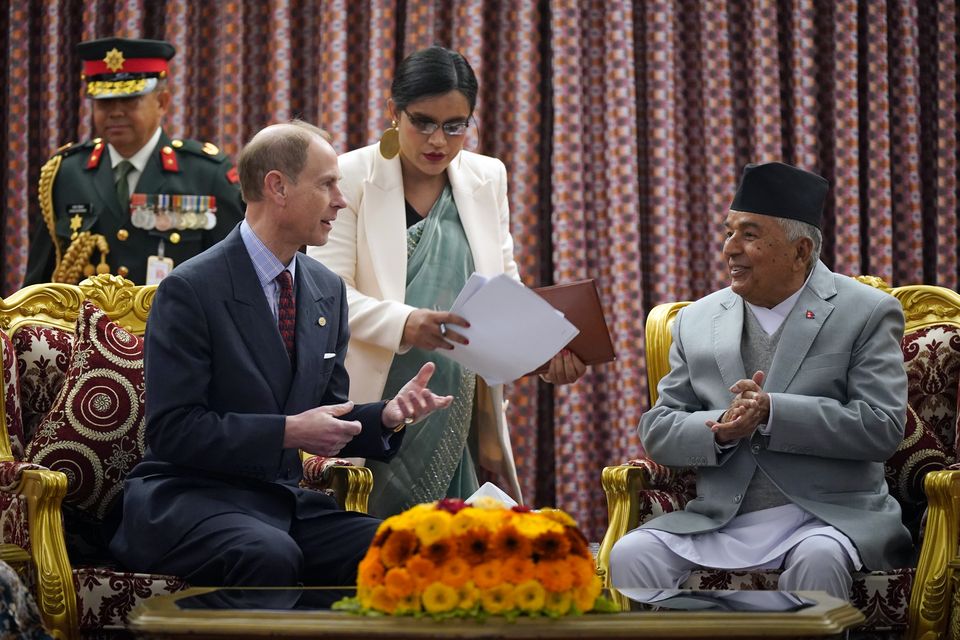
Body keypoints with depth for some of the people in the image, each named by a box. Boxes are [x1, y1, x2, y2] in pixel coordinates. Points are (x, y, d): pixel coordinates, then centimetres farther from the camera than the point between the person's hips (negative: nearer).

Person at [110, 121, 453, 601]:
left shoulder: (328, 290, 12)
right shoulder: (190, 290, -11)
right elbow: (172, 429, -16)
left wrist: (387, 416, -5)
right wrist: (287, 432, -20)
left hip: (284, 500, 6)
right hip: (191, 501, -6)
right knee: (270, 554, -38)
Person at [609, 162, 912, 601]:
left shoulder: (866, 313, 1)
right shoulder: (697, 321, 13)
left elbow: (882, 427, -9)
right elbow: (656, 431, 10)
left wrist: (772, 413, -19)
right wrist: (720, 429, -12)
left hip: (829, 514, -3)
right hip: (718, 521, 3)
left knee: (817, 560, -36)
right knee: (630, 555, -23)